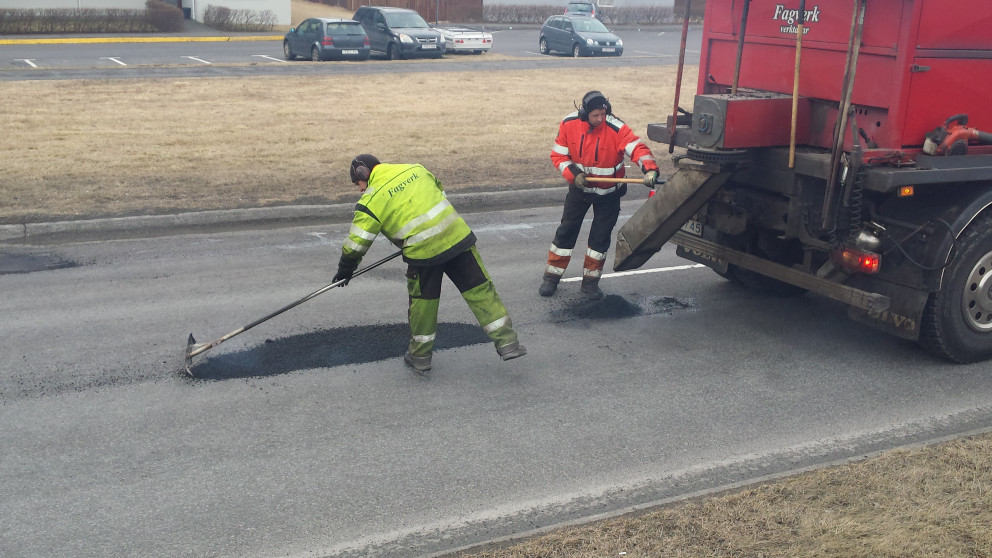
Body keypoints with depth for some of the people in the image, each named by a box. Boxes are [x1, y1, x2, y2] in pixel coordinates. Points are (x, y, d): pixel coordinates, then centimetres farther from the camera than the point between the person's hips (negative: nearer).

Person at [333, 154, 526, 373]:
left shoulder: (371, 201, 1)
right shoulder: (415, 169, 15)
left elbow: (357, 243, 1)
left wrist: (345, 270, 16)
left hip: (423, 253, -4)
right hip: (458, 237, 4)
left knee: (422, 302, 14)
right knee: (479, 289, 8)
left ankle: (420, 356, 27)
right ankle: (506, 342, 8)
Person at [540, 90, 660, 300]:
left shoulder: (616, 129, -25)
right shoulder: (568, 125, -15)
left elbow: (637, 148, -34)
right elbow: (558, 154, -6)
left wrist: (650, 169, -52)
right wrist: (573, 174, -21)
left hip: (608, 194, -2)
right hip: (579, 188, 2)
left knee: (600, 237, 3)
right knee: (566, 232, 6)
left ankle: (590, 281, 18)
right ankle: (551, 277, 18)